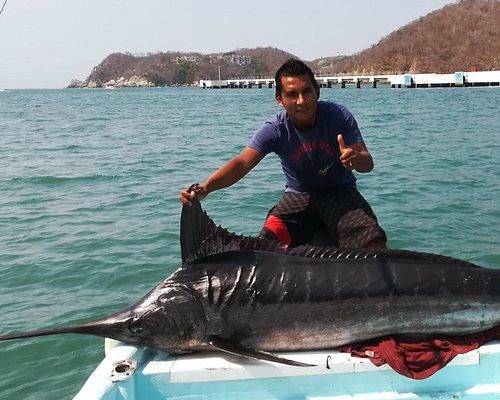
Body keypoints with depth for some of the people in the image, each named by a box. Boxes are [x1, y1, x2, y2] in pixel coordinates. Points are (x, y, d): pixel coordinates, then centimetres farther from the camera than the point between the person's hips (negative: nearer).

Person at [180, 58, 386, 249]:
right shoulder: (275, 129, -17)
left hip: (340, 192, 0)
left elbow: (368, 163, -17)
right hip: (298, 195, 0)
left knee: (375, 246, -23)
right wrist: (206, 187, -48)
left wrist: (356, 158, -44)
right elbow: (242, 163, -29)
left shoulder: (339, 115, -17)